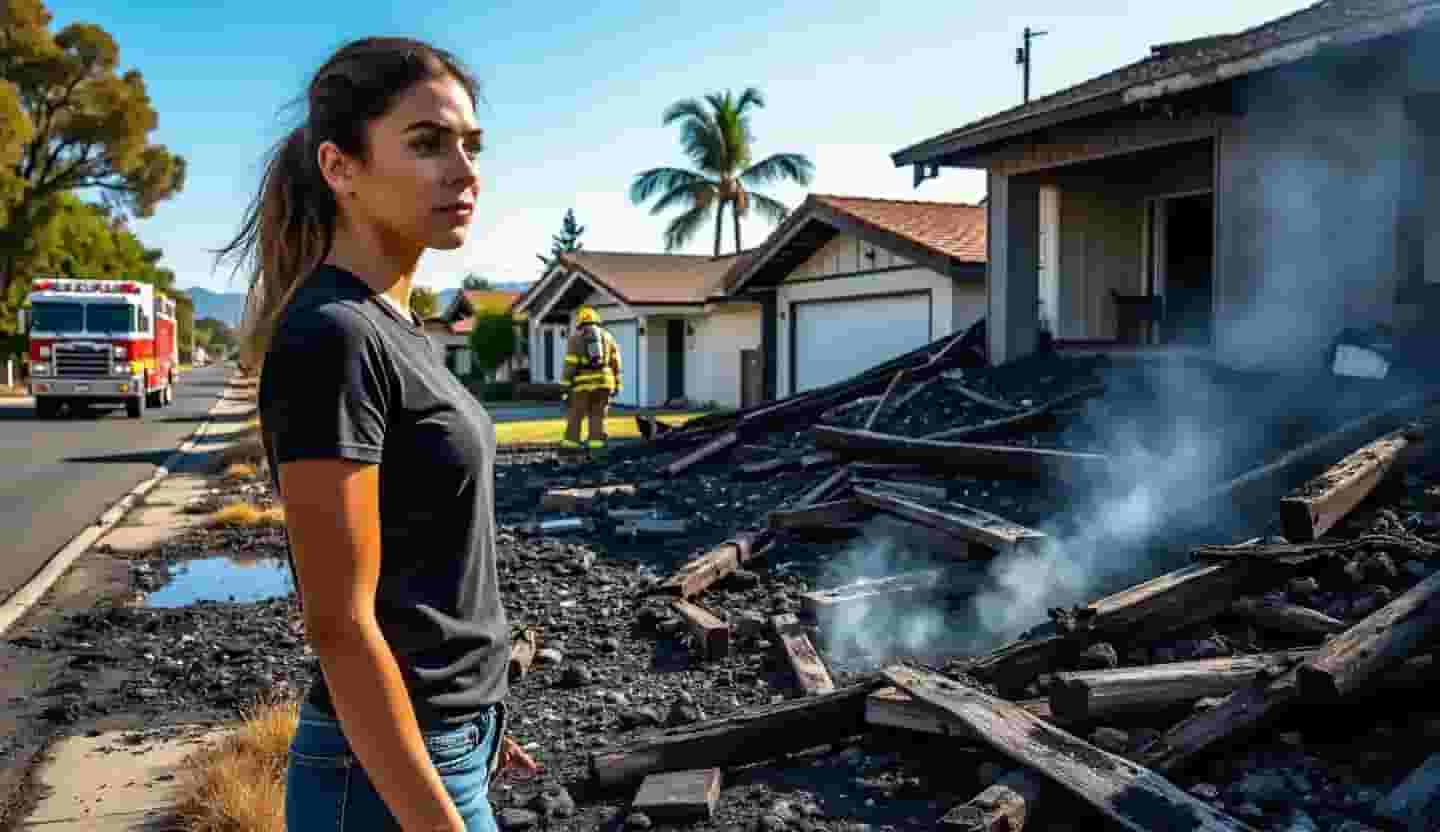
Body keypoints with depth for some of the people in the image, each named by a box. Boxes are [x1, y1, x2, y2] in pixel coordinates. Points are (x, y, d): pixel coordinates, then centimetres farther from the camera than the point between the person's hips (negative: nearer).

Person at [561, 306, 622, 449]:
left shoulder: (575, 338, 5)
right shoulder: (607, 336, 13)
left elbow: (570, 365, -3)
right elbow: (615, 362, 8)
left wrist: (566, 386, -2)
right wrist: (617, 384, 9)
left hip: (583, 384, -2)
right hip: (603, 382, 2)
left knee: (574, 416, 8)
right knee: (597, 416, 7)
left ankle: (571, 443, 4)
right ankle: (596, 441, -2)